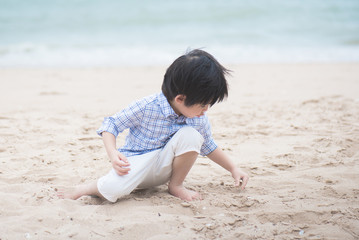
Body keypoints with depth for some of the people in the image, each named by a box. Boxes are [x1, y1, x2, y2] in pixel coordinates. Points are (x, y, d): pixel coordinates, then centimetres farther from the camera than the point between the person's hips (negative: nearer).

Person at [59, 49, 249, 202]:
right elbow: (111, 124, -15)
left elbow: (208, 147, 13)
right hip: (135, 161, -4)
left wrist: (233, 169, 11)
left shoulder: (199, 119, -7)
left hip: (163, 167, 4)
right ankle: (85, 190, 1)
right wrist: (113, 154, -31)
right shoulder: (146, 107, -23)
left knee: (191, 135, -24)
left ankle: (176, 185, -2)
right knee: (113, 189, -37)